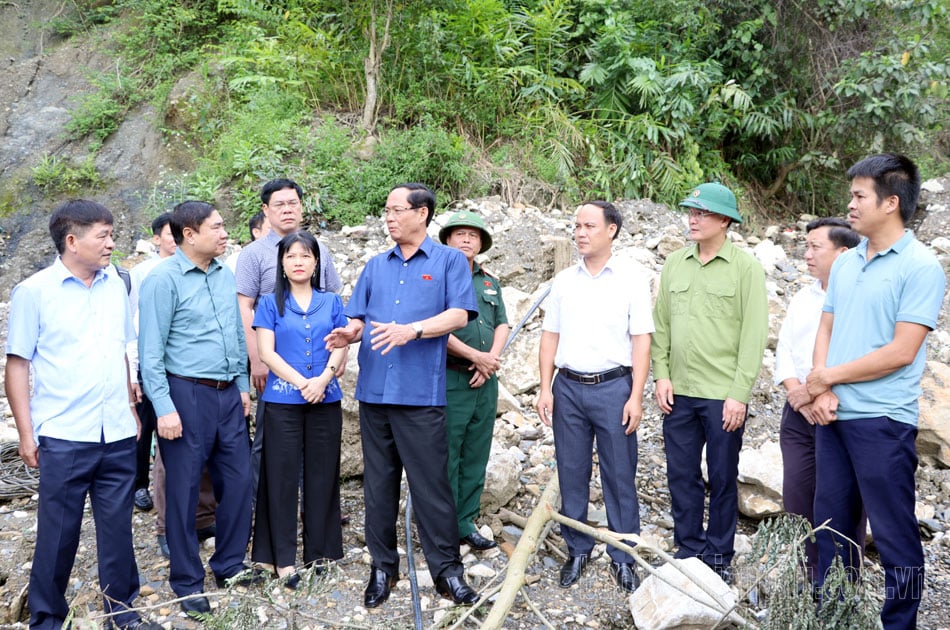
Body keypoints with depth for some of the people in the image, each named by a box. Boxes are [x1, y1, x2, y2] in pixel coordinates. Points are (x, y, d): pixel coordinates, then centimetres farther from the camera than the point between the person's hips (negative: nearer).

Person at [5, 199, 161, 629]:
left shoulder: (115, 285, 8)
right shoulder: (33, 291, -5)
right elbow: (17, 364, -3)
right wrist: (25, 433, -6)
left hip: (118, 434, 4)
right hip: (64, 437, -4)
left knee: (118, 526, 11)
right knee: (58, 532, 6)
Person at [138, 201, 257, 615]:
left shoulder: (225, 275, 9)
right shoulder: (164, 279, -9)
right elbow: (150, 351, -12)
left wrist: (243, 385, 14)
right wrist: (164, 408, -16)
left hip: (228, 394, 6)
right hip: (187, 394, -6)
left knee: (238, 481, 10)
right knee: (183, 490, 4)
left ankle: (230, 565, 28)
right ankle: (187, 581, 18)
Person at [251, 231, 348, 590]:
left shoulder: (331, 302, 11)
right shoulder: (271, 303, 6)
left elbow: (340, 348, 4)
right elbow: (266, 352, -3)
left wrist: (323, 379, -14)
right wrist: (301, 382, -14)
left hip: (326, 399, 2)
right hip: (283, 400, -2)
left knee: (322, 475, 6)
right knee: (283, 476, 0)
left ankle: (319, 551, 17)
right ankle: (283, 557, 8)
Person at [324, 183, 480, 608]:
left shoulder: (449, 261, 4)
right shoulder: (376, 266, 17)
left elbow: (458, 314, -8)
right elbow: (358, 317, 14)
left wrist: (411, 330, -21)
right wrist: (348, 334, -9)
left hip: (421, 393, -5)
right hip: (374, 390, 5)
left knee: (431, 485, -2)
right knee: (378, 484, 10)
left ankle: (446, 570, 10)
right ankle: (382, 567, 22)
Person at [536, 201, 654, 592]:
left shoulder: (631, 280, 0)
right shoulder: (564, 281, 9)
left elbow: (641, 340, -3)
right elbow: (550, 336, 10)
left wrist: (636, 396, -9)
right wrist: (545, 389, 3)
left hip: (613, 387, -3)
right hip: (568, 387, 3)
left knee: (619, 476, 2)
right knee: (571, 474, 8)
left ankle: (623, 557, 14)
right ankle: (577, 551, 22)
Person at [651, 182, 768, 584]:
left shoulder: (745, 267, -6)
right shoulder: (674, 264, 8)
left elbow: (754, 333, -9)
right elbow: (661, 324, 11)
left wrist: (739, 393, -13)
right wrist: (661, 375, 1)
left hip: (723, 395, -4)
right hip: (678, 393, 4)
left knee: (723, 479, 8)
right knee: (682, 476, 11)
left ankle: (720, 558, 22)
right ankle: (689, 551, 26)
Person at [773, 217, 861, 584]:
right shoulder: (802, 298, 14)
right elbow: (784, 350, 12)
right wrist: (796, 390, -5)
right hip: (798, 413, 7)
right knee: (796, 495, 10)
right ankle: (811, 575, 25)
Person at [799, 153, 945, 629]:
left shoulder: (920, 267, -10)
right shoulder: (845, 263, 11)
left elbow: (901, 352, -16)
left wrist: (828, 376, -9)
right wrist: (821, 390, -4)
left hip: (883, 420, -7)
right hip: (833, 415, 7)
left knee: (894, 533, 3)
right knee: (832, 523, 15)